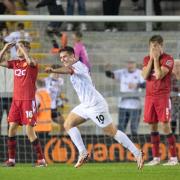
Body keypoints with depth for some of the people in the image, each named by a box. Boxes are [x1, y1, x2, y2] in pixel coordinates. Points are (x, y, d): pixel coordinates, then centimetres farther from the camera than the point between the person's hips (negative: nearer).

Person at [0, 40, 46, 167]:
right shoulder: (15, 63, 12)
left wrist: (22, 47, -19)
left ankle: (41, 160, -3)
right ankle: (11, 160, 7)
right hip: (16, 100, 6)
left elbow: (29, 61, -29)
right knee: (12, 128, 1)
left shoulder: (32, 63, -6)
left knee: (30, 131, -10)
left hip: (28, 100, -6)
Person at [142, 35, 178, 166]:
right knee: (153, 126, 5)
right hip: (150, 96, 5)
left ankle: (173, 157, -6)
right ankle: (156, 158, 10)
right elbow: (145, 76, -3)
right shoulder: (147, 59, 11)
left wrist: (156, 58, -13)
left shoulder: (168, 59, -6)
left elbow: (159, 75, -18)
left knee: (165, 126, -10)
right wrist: (151, 59, -6)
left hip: (163, 97, -5)